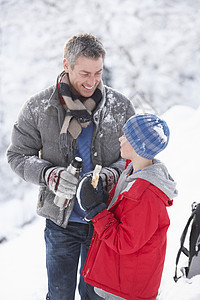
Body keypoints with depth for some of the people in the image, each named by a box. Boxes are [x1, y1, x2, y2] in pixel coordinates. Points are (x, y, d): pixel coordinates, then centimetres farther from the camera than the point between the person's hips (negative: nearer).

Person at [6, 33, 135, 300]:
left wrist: (113, 173, -17)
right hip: (61, 220, -1)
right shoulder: (39, 108, -9)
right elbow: (18, 155, -2)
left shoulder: (120, 106, -6)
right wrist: (49, 175, -21)